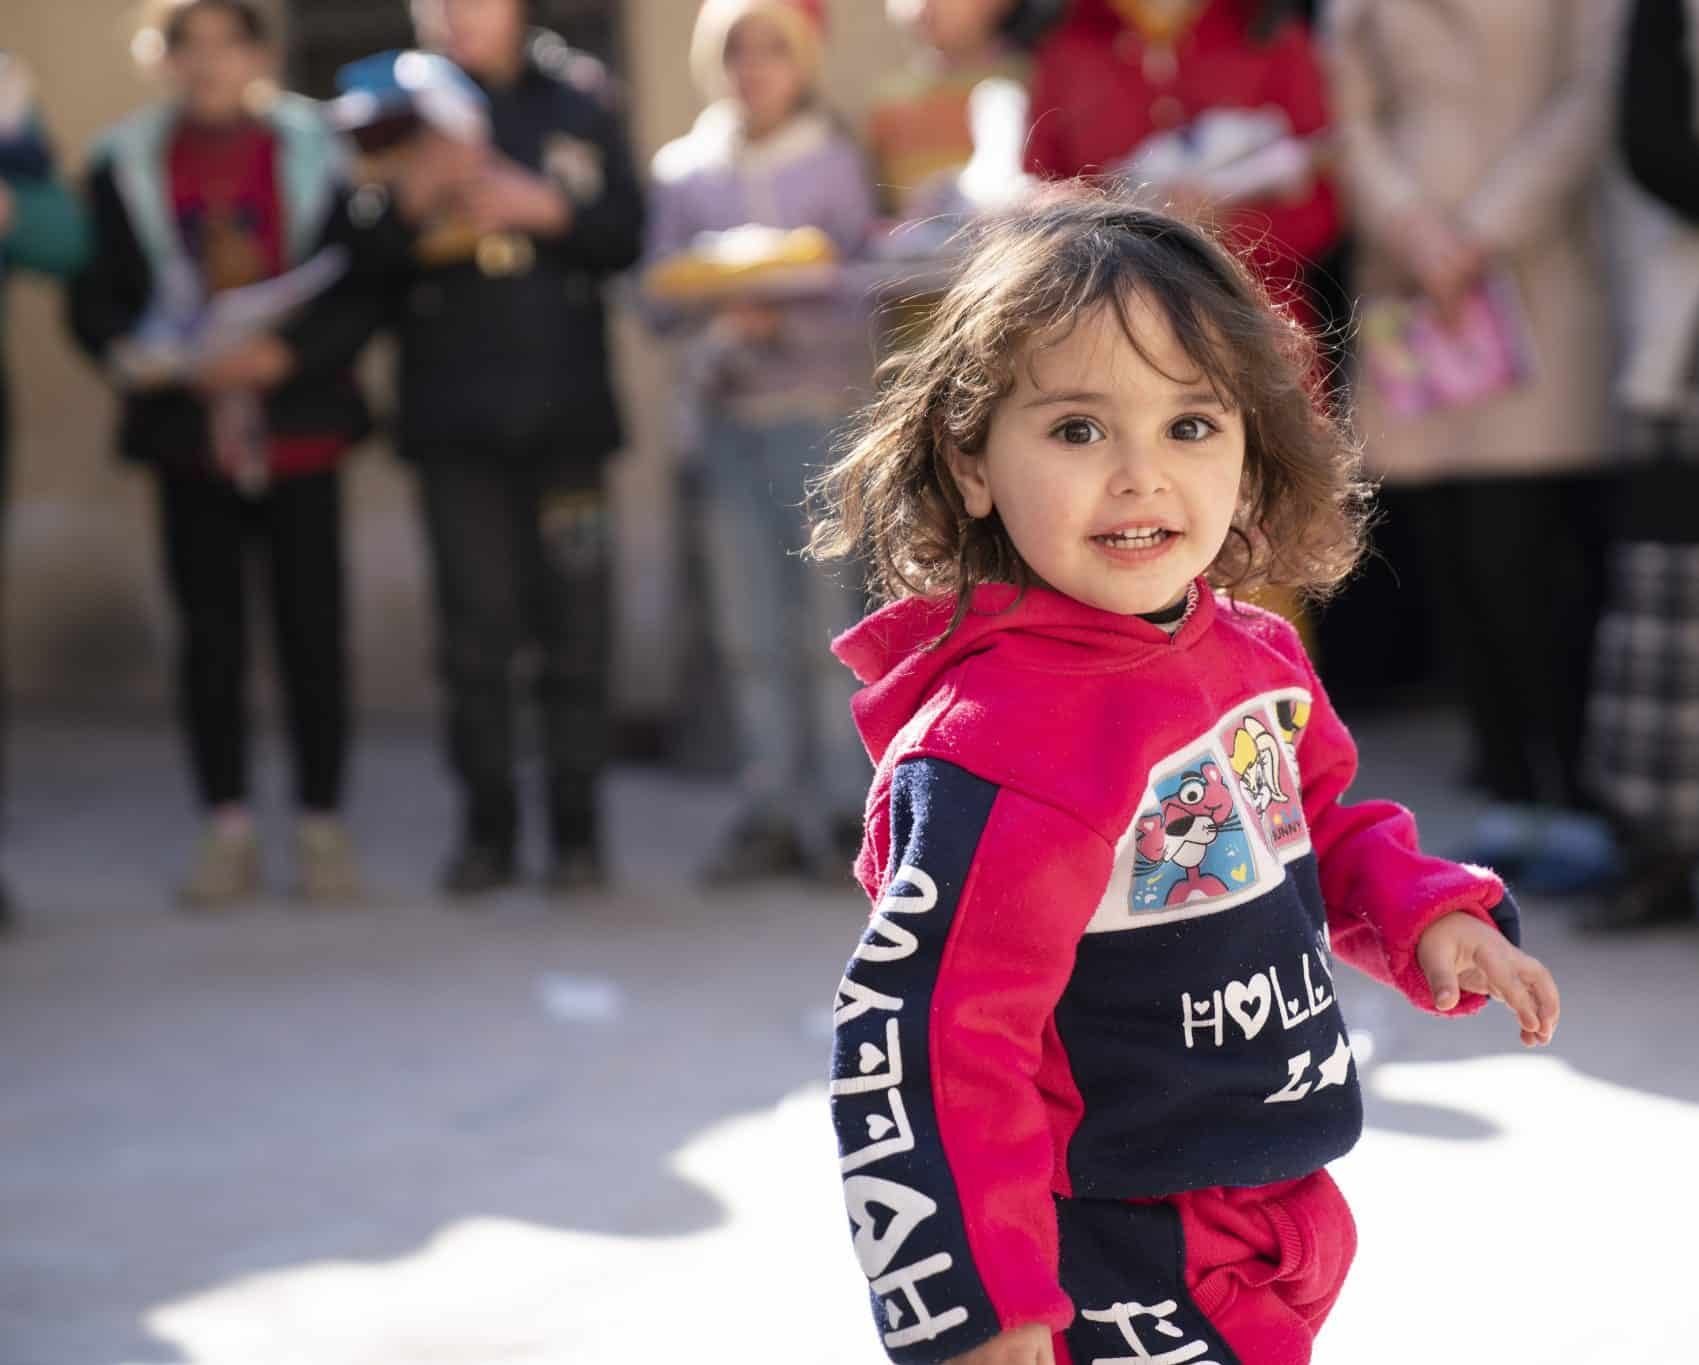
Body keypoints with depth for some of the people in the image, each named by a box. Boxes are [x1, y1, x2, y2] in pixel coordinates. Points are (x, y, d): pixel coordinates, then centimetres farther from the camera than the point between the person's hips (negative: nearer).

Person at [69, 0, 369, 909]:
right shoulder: (125, 164, 5)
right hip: (189, 432, 1)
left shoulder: (312, 154, 3)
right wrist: (142, 357, -16)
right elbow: (94, 300, 4)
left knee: (311, 627, -1)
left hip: (298, 429, -1)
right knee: (209, 633, 2)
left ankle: (322, 826, 7)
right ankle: (228, 833, 9)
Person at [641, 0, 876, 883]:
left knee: (828, 614, -7)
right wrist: (718, 312, -13)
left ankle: (845, 810, -2)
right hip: (725, 409, 2)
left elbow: (860, 295, -1)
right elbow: (659, 301, 7)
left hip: (818, 405, -2)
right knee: (749, 627, 1)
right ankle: (771, 810, 7)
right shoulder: (684, 170, 9)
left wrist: (780, 318, -18)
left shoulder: (835, 163, 4)